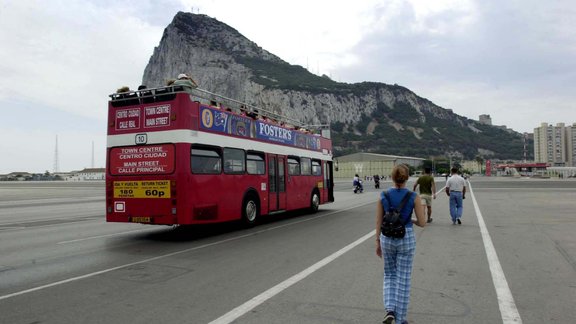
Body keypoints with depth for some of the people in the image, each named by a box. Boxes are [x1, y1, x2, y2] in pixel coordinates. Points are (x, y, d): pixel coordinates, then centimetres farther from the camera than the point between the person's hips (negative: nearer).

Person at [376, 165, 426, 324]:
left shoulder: (383, 196, -6)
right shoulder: (414, 197, -12)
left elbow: (378, 222, -2)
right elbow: (422, 223, -8)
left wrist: (378, 242, 9)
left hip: (387, 238, 2)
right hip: (406, 239, -2)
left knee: (390, 274, 21)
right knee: (403, 279, 10)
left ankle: (390, 310, 5)